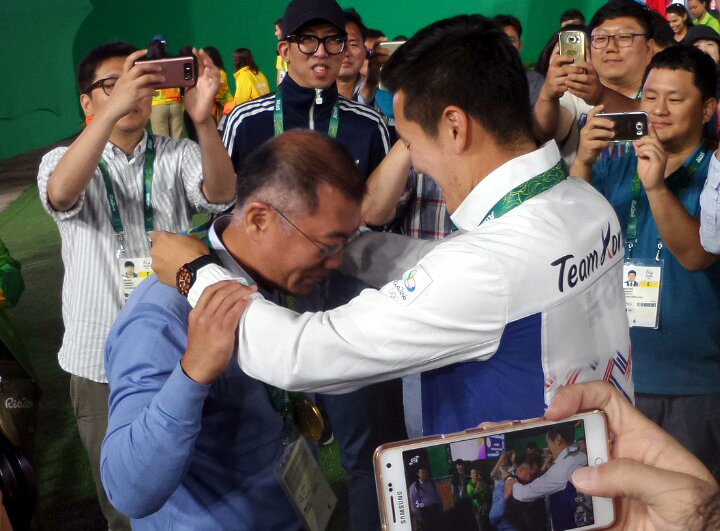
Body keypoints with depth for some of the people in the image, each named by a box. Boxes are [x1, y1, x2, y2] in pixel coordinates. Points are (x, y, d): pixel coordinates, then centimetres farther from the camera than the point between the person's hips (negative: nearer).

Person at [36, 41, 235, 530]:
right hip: (102, 359, 0)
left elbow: (220, 193, -21)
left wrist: (203, 119, -39)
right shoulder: (63, 161, -1)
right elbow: (60, 195, -26)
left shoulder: (178, 157, 0)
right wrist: (114, 109, -39)